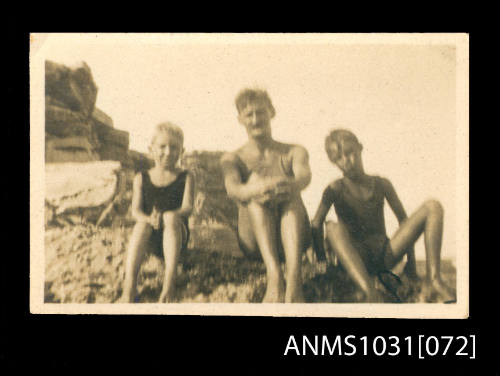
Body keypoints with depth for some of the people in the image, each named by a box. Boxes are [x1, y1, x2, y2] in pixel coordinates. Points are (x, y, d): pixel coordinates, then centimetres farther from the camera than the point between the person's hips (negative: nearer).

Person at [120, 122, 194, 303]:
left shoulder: (185, 178, 4)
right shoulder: (141, 179, 7)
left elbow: (187, 208, -11)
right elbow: (135, 211, -4)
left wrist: (165, 216, -31)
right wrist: (149, 219, -28)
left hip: (176, 235, -1)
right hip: (152, 241, 1)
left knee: (171, 217, -31)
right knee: (142, 224, -31)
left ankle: (170, 280, -43)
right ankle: (129, 284, -44)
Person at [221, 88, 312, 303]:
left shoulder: (293, 153, 13)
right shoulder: (233, 159, 11)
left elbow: (305, 176, -13)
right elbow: (232, 189, -14)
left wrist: (293, 185, -40)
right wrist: (261, 188, -39)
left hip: (292, 237, 1)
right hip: (253, 241, 0)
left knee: (289, 191, -29)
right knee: (255, 177, -26)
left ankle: (294, 278, -53)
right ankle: (273, 275, -49)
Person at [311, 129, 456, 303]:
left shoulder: (381, 185, 9)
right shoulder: (335, 190, 0)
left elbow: (404, 220, 13)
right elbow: (316, 225, -8)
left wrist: (411, 262, 8)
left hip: (385, 255, 3)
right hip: (356, 258, -3)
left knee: (433, 207, -11)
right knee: (333, 228, -37)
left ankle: (433, 280, -26)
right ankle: (370, 293, -53)